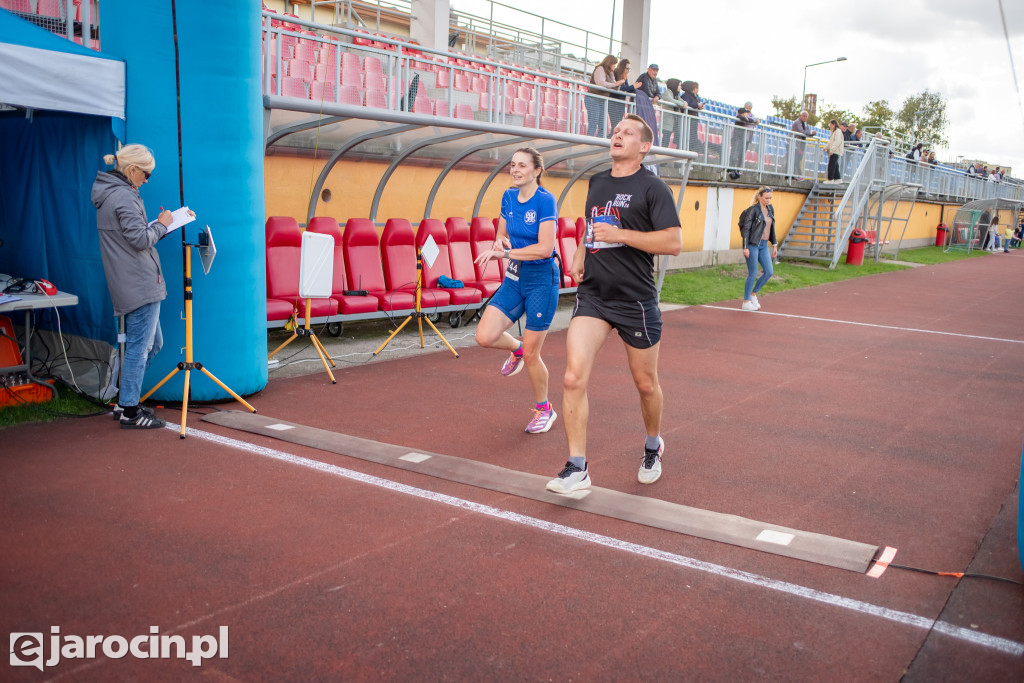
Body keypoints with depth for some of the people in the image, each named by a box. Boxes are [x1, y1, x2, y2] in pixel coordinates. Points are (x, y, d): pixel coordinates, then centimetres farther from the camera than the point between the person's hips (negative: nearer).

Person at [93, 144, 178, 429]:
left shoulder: (108, 193, 17)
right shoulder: (124, 196, -15)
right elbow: (140, 239, -19)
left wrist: (157, 225, 12)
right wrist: (161, 224, -4)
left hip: (130, 285, 10)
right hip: (139, 284, -10)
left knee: (152, 343, 18)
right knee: (139, 347, -3)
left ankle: (125, 401, 24)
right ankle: (130, 411, 3)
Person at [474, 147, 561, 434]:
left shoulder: (545, 200, -15)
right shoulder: (508, 197, 6)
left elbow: (545, 248, -21)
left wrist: (505, 253, -21)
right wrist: (499, 242, -7)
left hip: (541, 280, -6)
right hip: (513, 278, 6)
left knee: (531, 355, 0)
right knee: (484, 337, -9)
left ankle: (544, 410, 25)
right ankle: (517, 348, 26)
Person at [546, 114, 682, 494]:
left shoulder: (652, 188, -5)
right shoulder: (597, 183, 13)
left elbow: (673, 242, -15)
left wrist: (619, 234, -19)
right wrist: (580, 255, 12)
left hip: (636, 299, -4)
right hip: (592, 295, 4)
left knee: (645, 383, 12)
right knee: (574, 377, -13)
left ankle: (653, 446, 40)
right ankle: (577, 468, -6)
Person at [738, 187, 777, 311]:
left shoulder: (770, 209, 11)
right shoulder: (753, 209, -11)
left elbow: (772, 228, 18)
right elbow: (746, 228, -13)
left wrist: (774, 245, 16)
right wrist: (745, 247, -17)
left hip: (763, 245, 7)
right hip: (752, 244, -7)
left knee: (768, 272, 0)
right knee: (753, 274, -4)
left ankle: (753, 294, 19)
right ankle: (746, 302, 7)